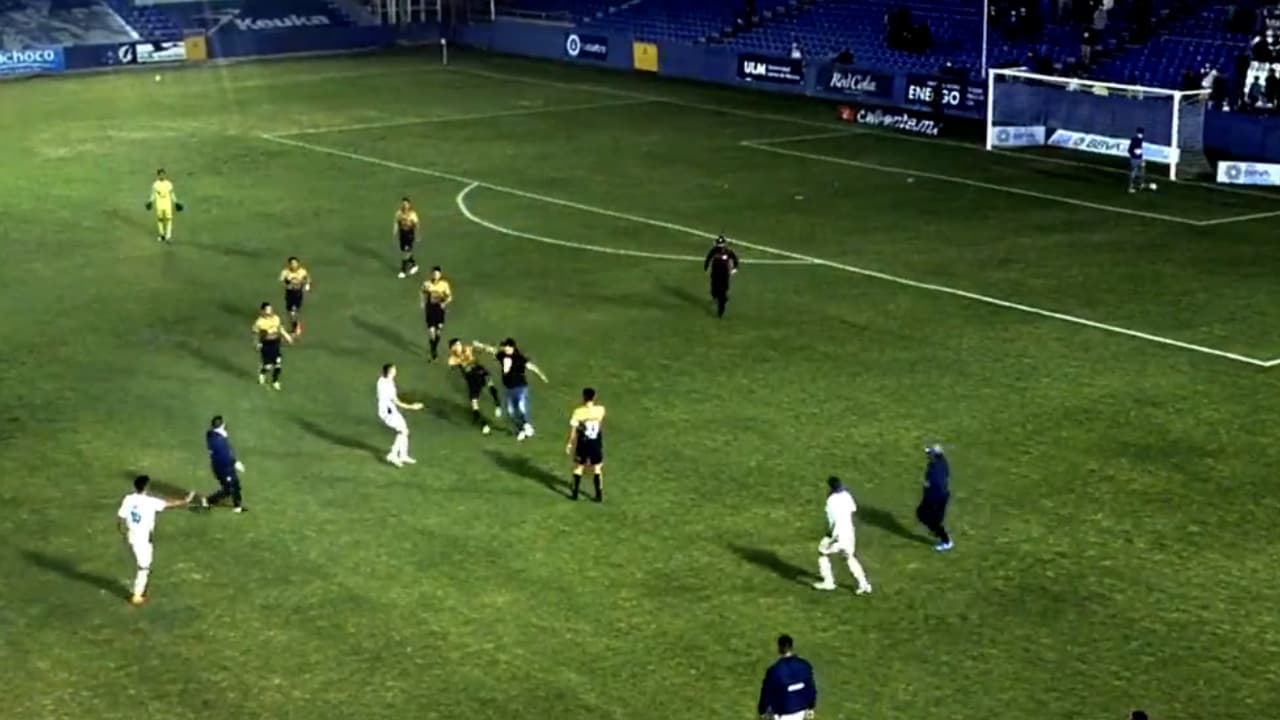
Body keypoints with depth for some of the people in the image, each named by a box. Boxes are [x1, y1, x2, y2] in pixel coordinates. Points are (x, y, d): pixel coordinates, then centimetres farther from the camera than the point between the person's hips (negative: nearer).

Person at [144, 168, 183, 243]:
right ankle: (161, 234, 31)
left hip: (168, 205, 0)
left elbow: (172, 194, 8)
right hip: (159, 205, 0)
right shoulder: (155, 184, -4)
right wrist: (150, 202, -11)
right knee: (160, 219, 11)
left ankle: (168, 237, -9)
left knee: (169, 220, -8)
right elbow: (153, 195, 2)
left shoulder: (169, 184, -1)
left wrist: (176, 202, 3)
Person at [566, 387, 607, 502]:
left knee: (578, 468, 16)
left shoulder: (578, 412, -18)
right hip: (596, 444, 1)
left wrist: (569, 444, 3)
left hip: (583, 444, -1)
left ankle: (575, 494, 22)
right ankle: (599, 495, 13)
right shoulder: (600, 410, -12)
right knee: (597, 469, 12)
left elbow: (573, 430, -12)